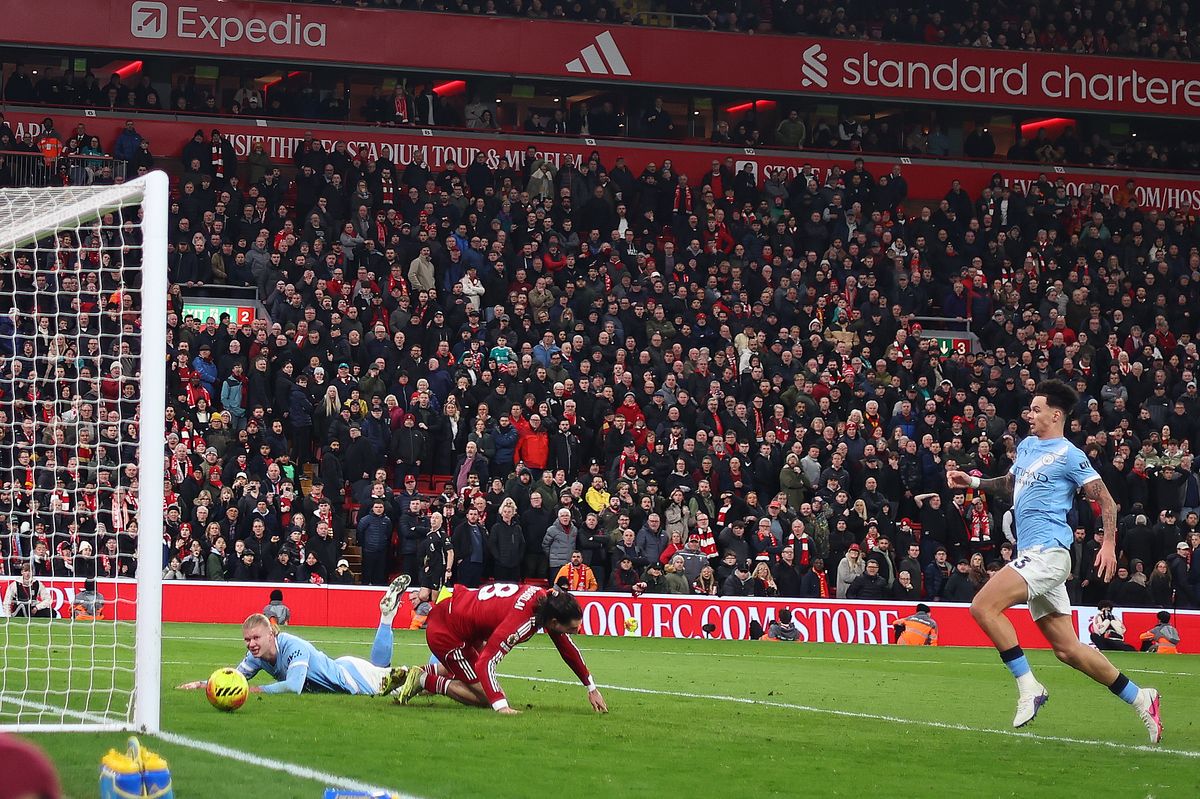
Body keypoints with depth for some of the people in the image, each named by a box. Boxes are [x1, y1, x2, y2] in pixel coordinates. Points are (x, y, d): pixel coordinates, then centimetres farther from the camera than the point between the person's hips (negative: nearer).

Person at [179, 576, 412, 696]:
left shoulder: (293, 647, -39)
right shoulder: (256, 656, -17)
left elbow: (293, 686, -47)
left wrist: (256, 690, -42)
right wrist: (201, 684, -20)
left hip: (350, 675, -8)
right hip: (337, 669, 8)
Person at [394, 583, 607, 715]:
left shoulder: (546, 598, -8)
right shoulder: (520, 623, -34)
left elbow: (568, 647, 8)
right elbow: (485, 662, -36)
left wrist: (592, 688, 14)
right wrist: (501, 706, -44)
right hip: (445, 633, -9)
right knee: (487, 698, -6)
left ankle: (419, 674, 27)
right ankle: (425, 681, 0)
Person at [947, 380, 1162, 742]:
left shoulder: (1068, 455, -5)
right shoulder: (1026, 446, 18)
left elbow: (1105, 500, -7)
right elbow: (1010, 485, 35)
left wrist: (1109, 544, -18)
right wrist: (974, 482, 21)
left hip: (1047, 552, -9)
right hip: (1032, 555, 9)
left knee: (983, 606, -22)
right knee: (1067, 649, 6)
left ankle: (1028, 686, -17)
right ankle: (1140, 699, 14)